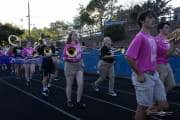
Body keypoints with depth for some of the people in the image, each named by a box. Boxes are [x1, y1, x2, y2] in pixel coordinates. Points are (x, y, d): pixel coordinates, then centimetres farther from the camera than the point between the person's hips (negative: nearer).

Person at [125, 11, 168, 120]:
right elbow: (129, 57, -22)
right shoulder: (140, 37, -15)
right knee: (143, 107, 3)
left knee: (163, 105, 10)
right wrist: (139, 75, -17)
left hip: (154, 75, 8)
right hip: (144, 77, -8)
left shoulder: (152, 38, 12)